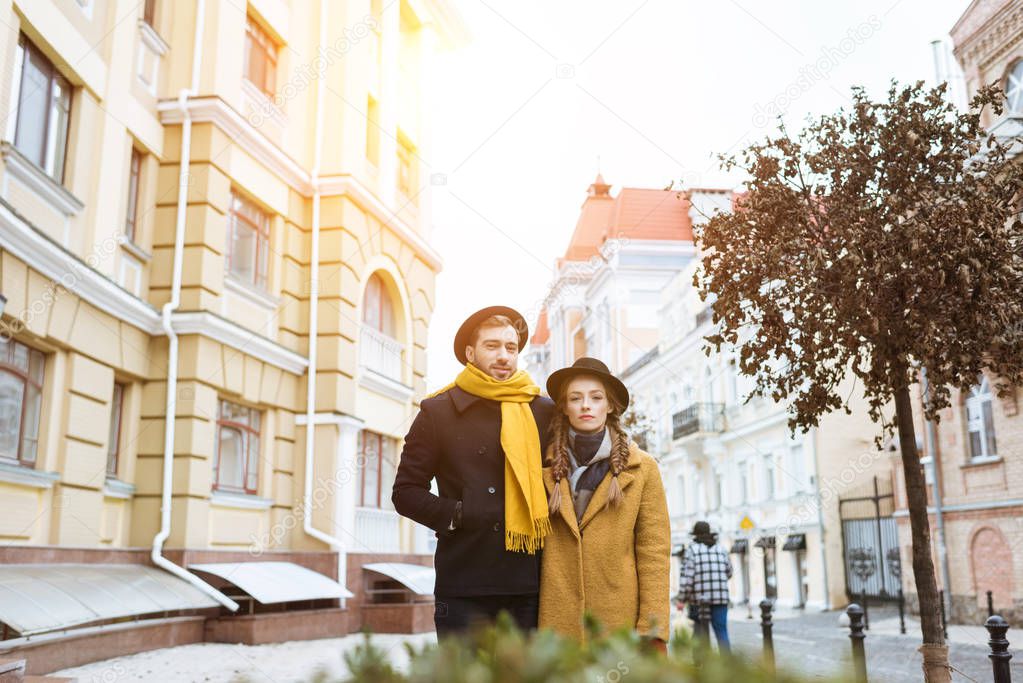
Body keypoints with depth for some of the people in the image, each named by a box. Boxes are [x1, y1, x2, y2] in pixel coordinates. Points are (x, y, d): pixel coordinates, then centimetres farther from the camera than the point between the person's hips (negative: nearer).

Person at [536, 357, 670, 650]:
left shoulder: (642, 469, 5)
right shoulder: (548, 466, 8)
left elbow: (654, 552, 2)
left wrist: (652, 630, -5)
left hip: (620, 620, -1)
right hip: (557, 622, 1)